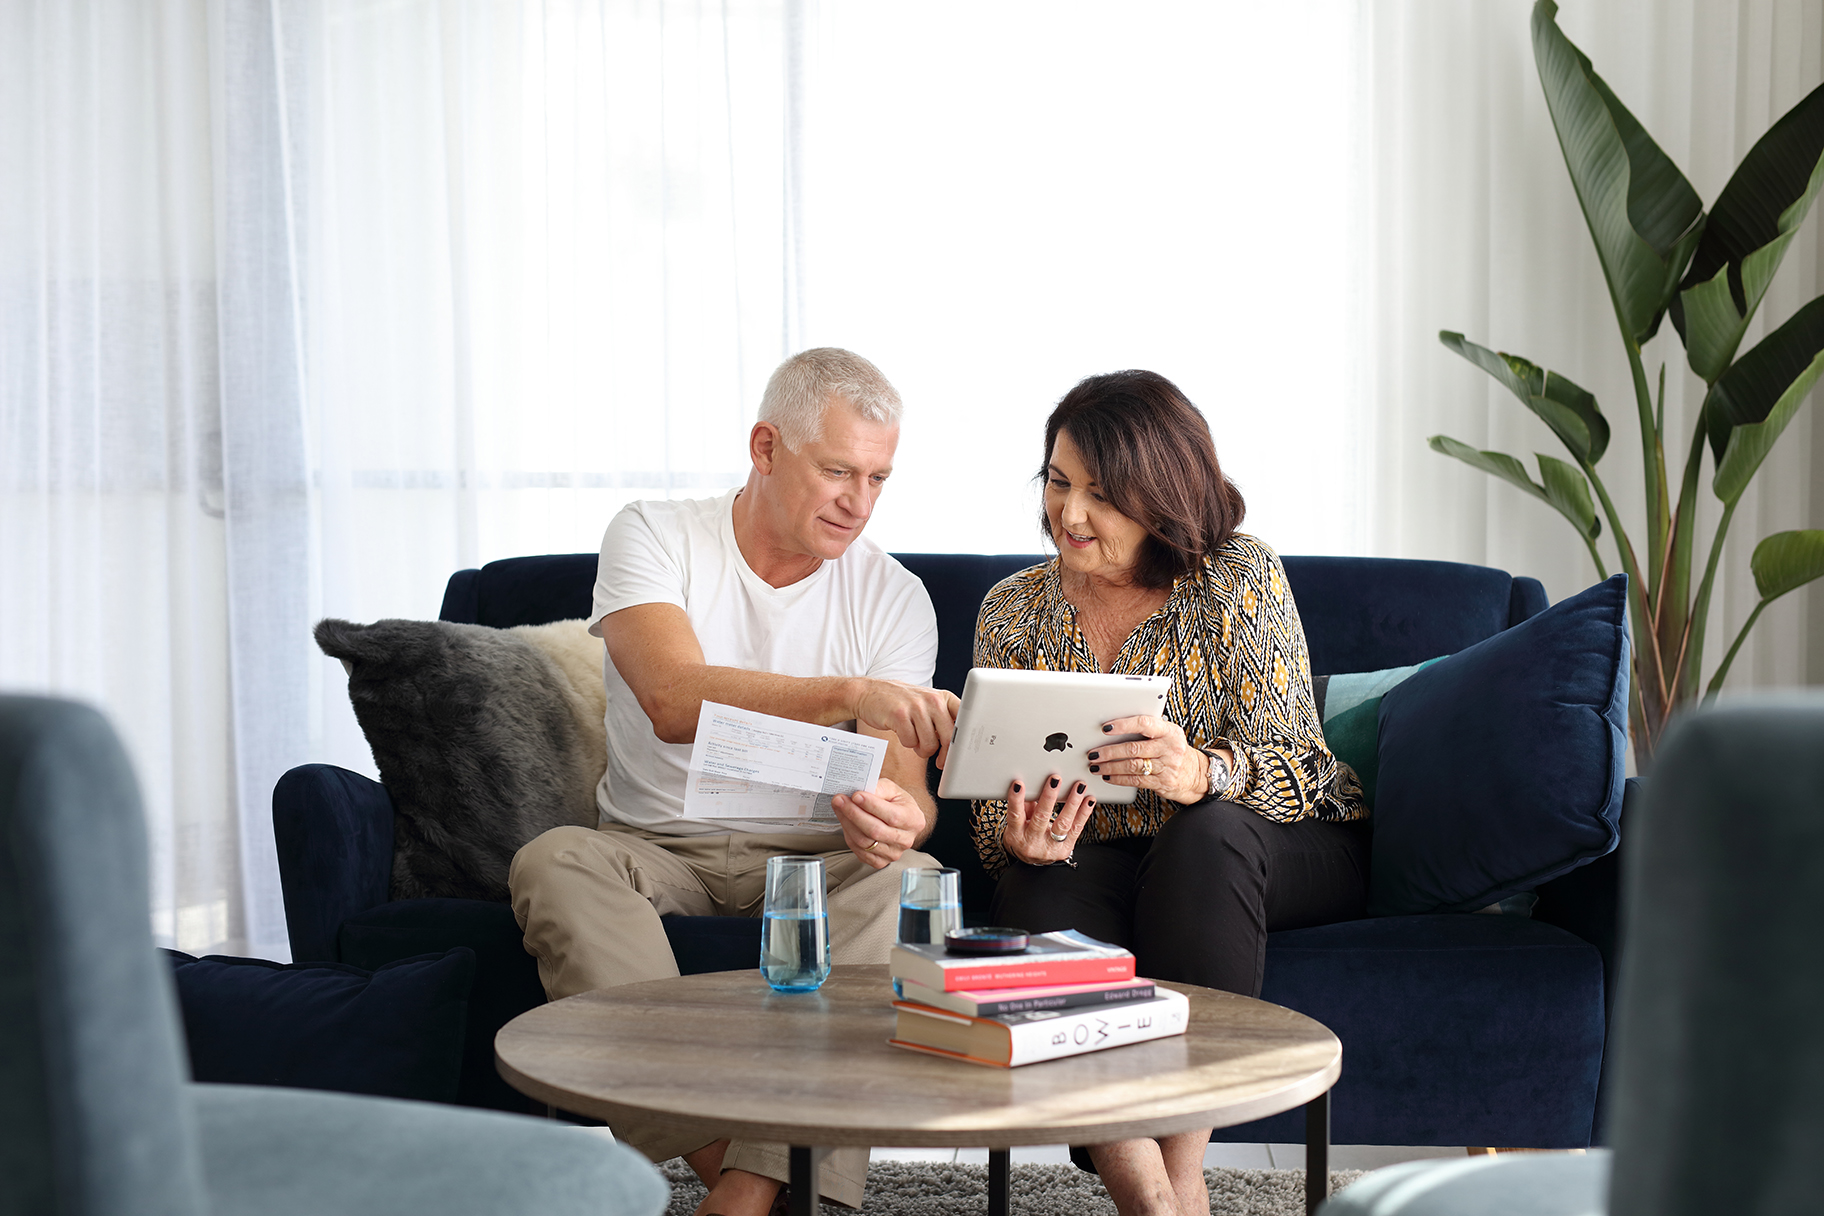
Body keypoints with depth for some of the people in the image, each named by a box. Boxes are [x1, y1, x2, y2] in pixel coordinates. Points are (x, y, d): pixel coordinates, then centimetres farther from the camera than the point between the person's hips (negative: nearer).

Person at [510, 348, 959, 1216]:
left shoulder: (894, 599, 1)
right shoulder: (654, 538, -6)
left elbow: (903, 786, -8)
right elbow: (673, 702, -25)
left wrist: (893, 817, -35)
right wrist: (848, 694, -40)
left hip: (811, 858, 1)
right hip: (655, 846, -1)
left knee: (909, 877, -30)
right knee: (553, 862, -31)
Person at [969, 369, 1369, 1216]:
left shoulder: (1239, 578, -9)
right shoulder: (1013, 612, 1)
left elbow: (1296, 765, -16)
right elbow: (994, 812, -1)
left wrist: (1200, 772, -40)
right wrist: (1018, 838, -28)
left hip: (1296, 856, -2)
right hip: (1100, 868, 2)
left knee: (1203, 835, -36)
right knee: (1036, 893, -31)